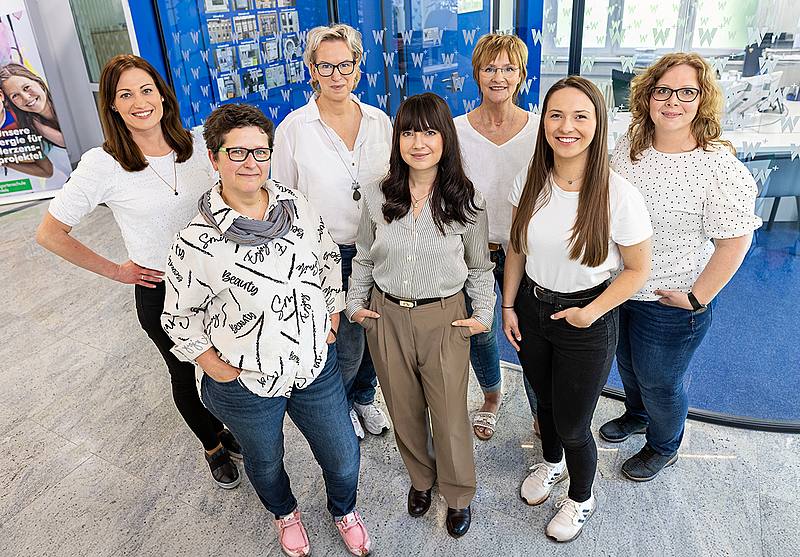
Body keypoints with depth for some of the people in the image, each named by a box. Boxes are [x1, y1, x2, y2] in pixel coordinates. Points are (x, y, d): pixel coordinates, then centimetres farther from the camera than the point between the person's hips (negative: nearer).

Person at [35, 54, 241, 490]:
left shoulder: (196, 146, -6)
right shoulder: (102, 165, -16)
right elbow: (50, 233, -8)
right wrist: (116, 271, -7)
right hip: (161, 292, -3)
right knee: (186, 373, 17)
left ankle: (231, 429, 47)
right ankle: (213, 446, 43)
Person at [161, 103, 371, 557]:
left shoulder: (296, 204, -8)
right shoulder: (197, 241, -20)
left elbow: (329, 259, 6)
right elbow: (179, 319, -8)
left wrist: (332, 323, 6)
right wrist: (219, 370, -8)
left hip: (316, 365, 3)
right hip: (247, 385, -2)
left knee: (344, 458, 17)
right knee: (266, 463, 25)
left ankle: (344, 510, 53)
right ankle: (285, 512, 60)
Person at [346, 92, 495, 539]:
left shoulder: (467, 200, -7)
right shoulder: (377, 197, -3)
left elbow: (479, 266, 3)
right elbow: (364, 258, 10)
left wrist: (484, 314, -5)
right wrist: (355, 304, 3)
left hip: (444, 318, -2)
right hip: (387, 317, 2)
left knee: (450, 415, 7)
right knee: (404, 410, 16)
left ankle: (459, 496, 34)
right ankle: (421, 479, 43)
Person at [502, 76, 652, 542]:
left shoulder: (619, 195, -22)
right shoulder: (530, 182, -9)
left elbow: (638, 269, -11)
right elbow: (517, 249, 3)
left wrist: (593, 311, -18)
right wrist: (509, 306, 3)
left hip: (588, 323, -4)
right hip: (532, 308, 4)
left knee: (572, 424, 9)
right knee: (544, 400, 26)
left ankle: (582, 498, 42)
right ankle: (552, 463, 58)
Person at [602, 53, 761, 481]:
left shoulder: (721, 169, -23)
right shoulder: (630, 145, -4)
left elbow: (734, 242, -19)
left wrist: (696, 299, -18)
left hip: (668, 303, -6)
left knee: (659, 380, 16)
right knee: (627, 363, 28)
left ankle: (664, 446, 46)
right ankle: (637, 415, 59)